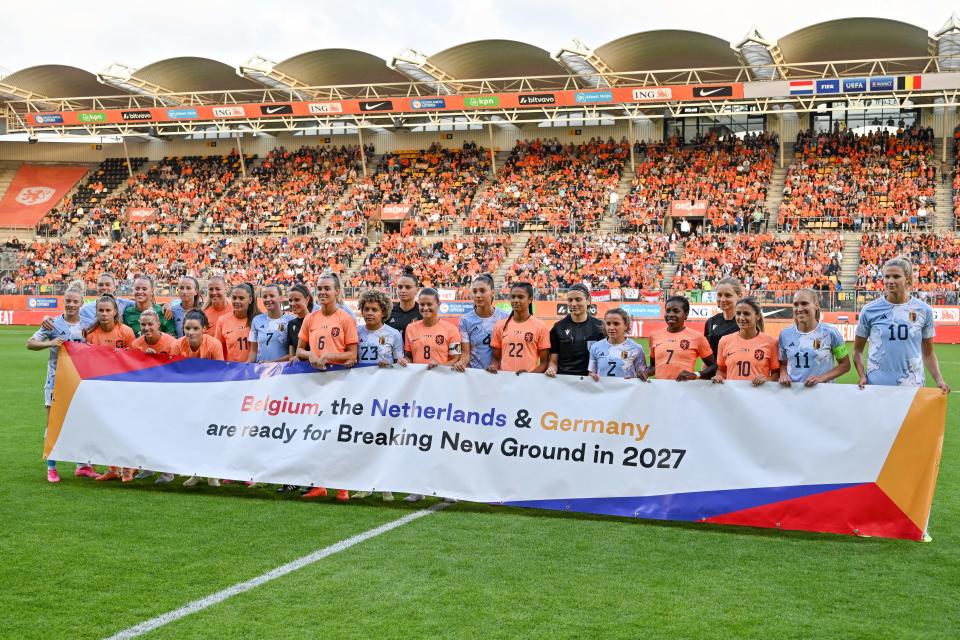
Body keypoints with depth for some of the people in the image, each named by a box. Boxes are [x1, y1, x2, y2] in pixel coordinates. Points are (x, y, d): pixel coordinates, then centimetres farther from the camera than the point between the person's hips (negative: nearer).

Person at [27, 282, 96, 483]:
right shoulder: (54, 324, -2)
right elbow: (30, 343, -4)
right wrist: (49, 343, -20)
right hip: (56, 381, -2)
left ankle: (82, 465, 16)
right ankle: (51, 468, 7)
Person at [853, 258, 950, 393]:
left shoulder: (924, 310, 2)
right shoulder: (870, 310, -1)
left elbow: (928, 353, 9)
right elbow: (858, 350, 7)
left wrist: (939, 380, -3)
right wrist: (862, 376, -7)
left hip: (912, 386, 1)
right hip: (876, 385, -1)